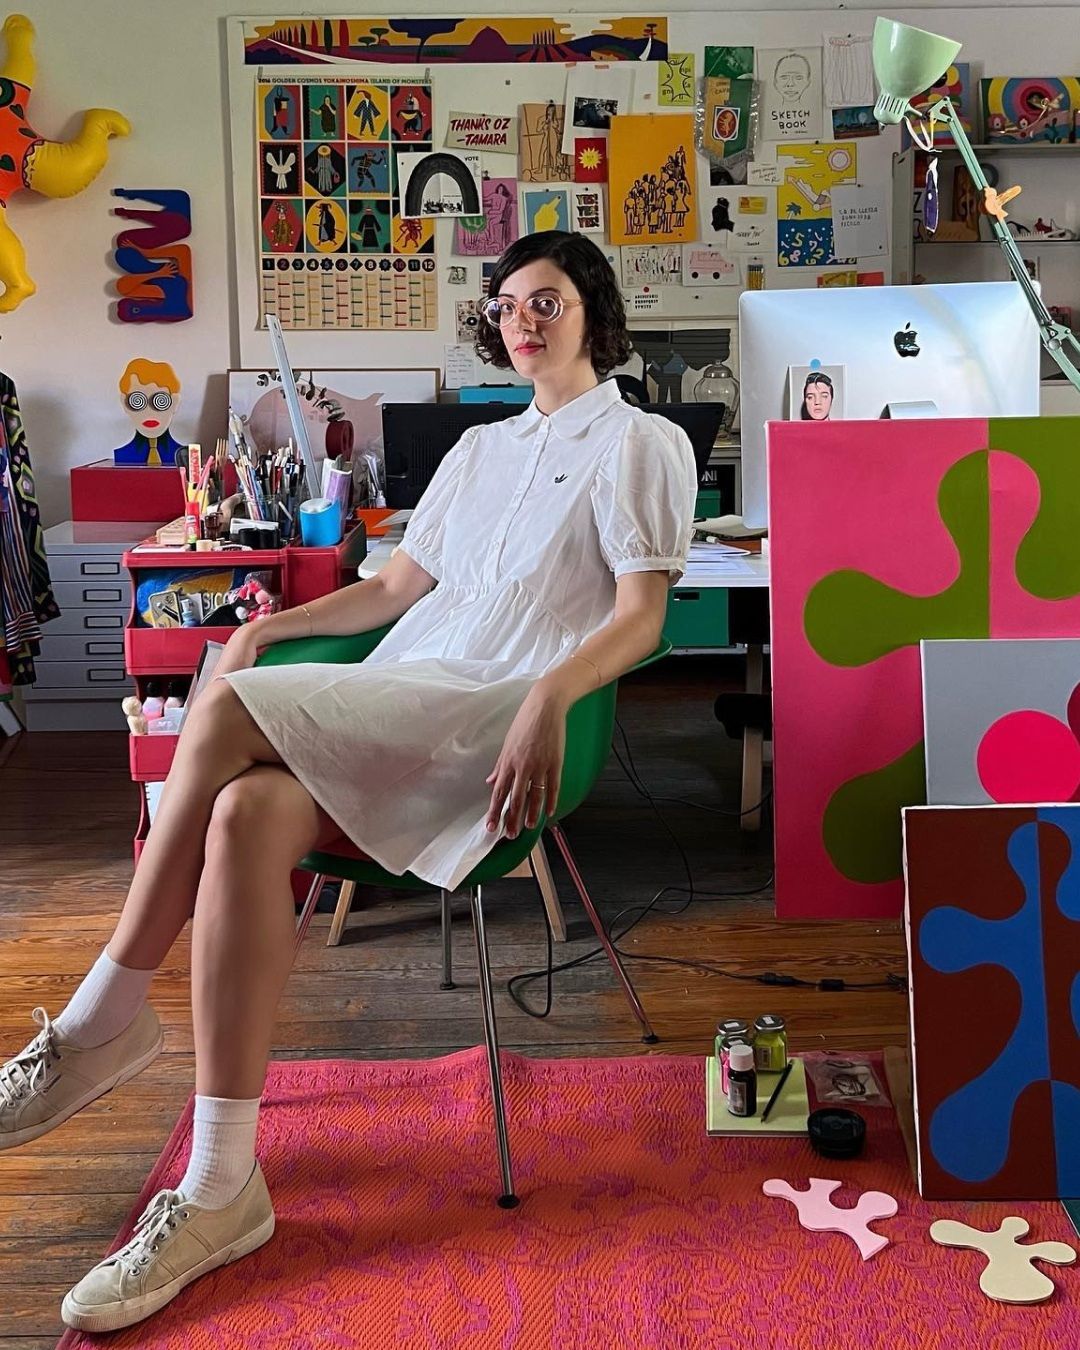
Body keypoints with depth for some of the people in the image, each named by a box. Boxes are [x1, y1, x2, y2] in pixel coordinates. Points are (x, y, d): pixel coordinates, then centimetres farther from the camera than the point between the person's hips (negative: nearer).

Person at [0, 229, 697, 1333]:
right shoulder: (481, 449, 30)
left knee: (225, 719, -29)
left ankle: (102, 1023, -15)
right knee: (246, 814, -28)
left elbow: (640, 618, -3)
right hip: (397, 702, 6)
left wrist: (548, 698, -22)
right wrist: (269, 627, 11)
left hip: (490, 714, -6)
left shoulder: (641, 444, 9)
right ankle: (219, 1192, -25)